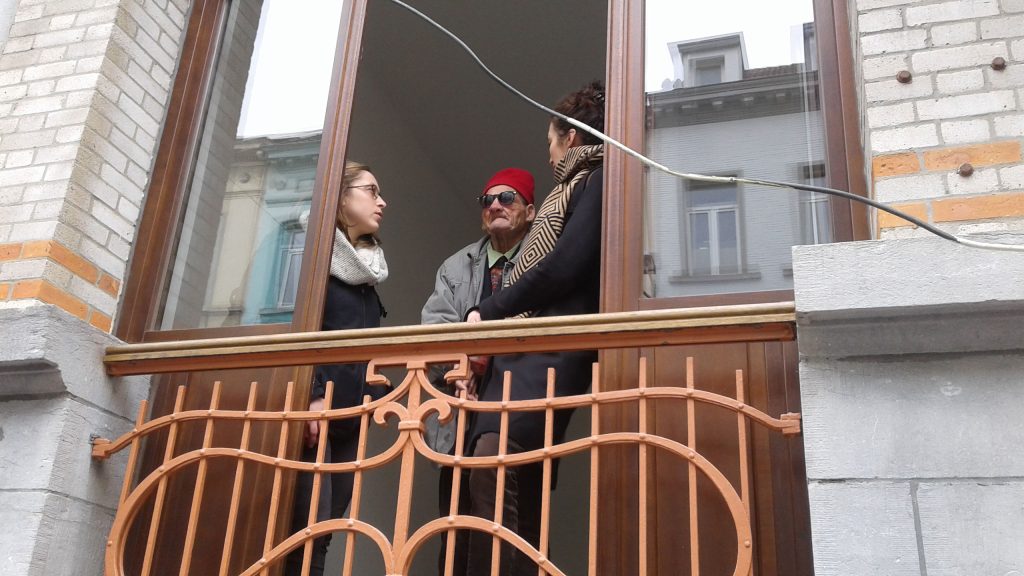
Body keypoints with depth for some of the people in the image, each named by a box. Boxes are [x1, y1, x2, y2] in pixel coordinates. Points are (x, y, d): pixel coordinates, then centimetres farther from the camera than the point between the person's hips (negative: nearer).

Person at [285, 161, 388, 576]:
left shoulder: (367, 271, 22)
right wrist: (311, 395, -20)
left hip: (351, 414, 7)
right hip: (315, 406, -7)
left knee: (322, 534, 2)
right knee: (308, 531, -14)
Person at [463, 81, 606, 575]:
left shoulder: (596, 182, 3)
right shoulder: (572, 190, 31)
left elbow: (564, 268, -13)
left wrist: (487, 313, -6)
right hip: (523, 350, 10)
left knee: (492, 473, -25)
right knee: (515, 489, 1)